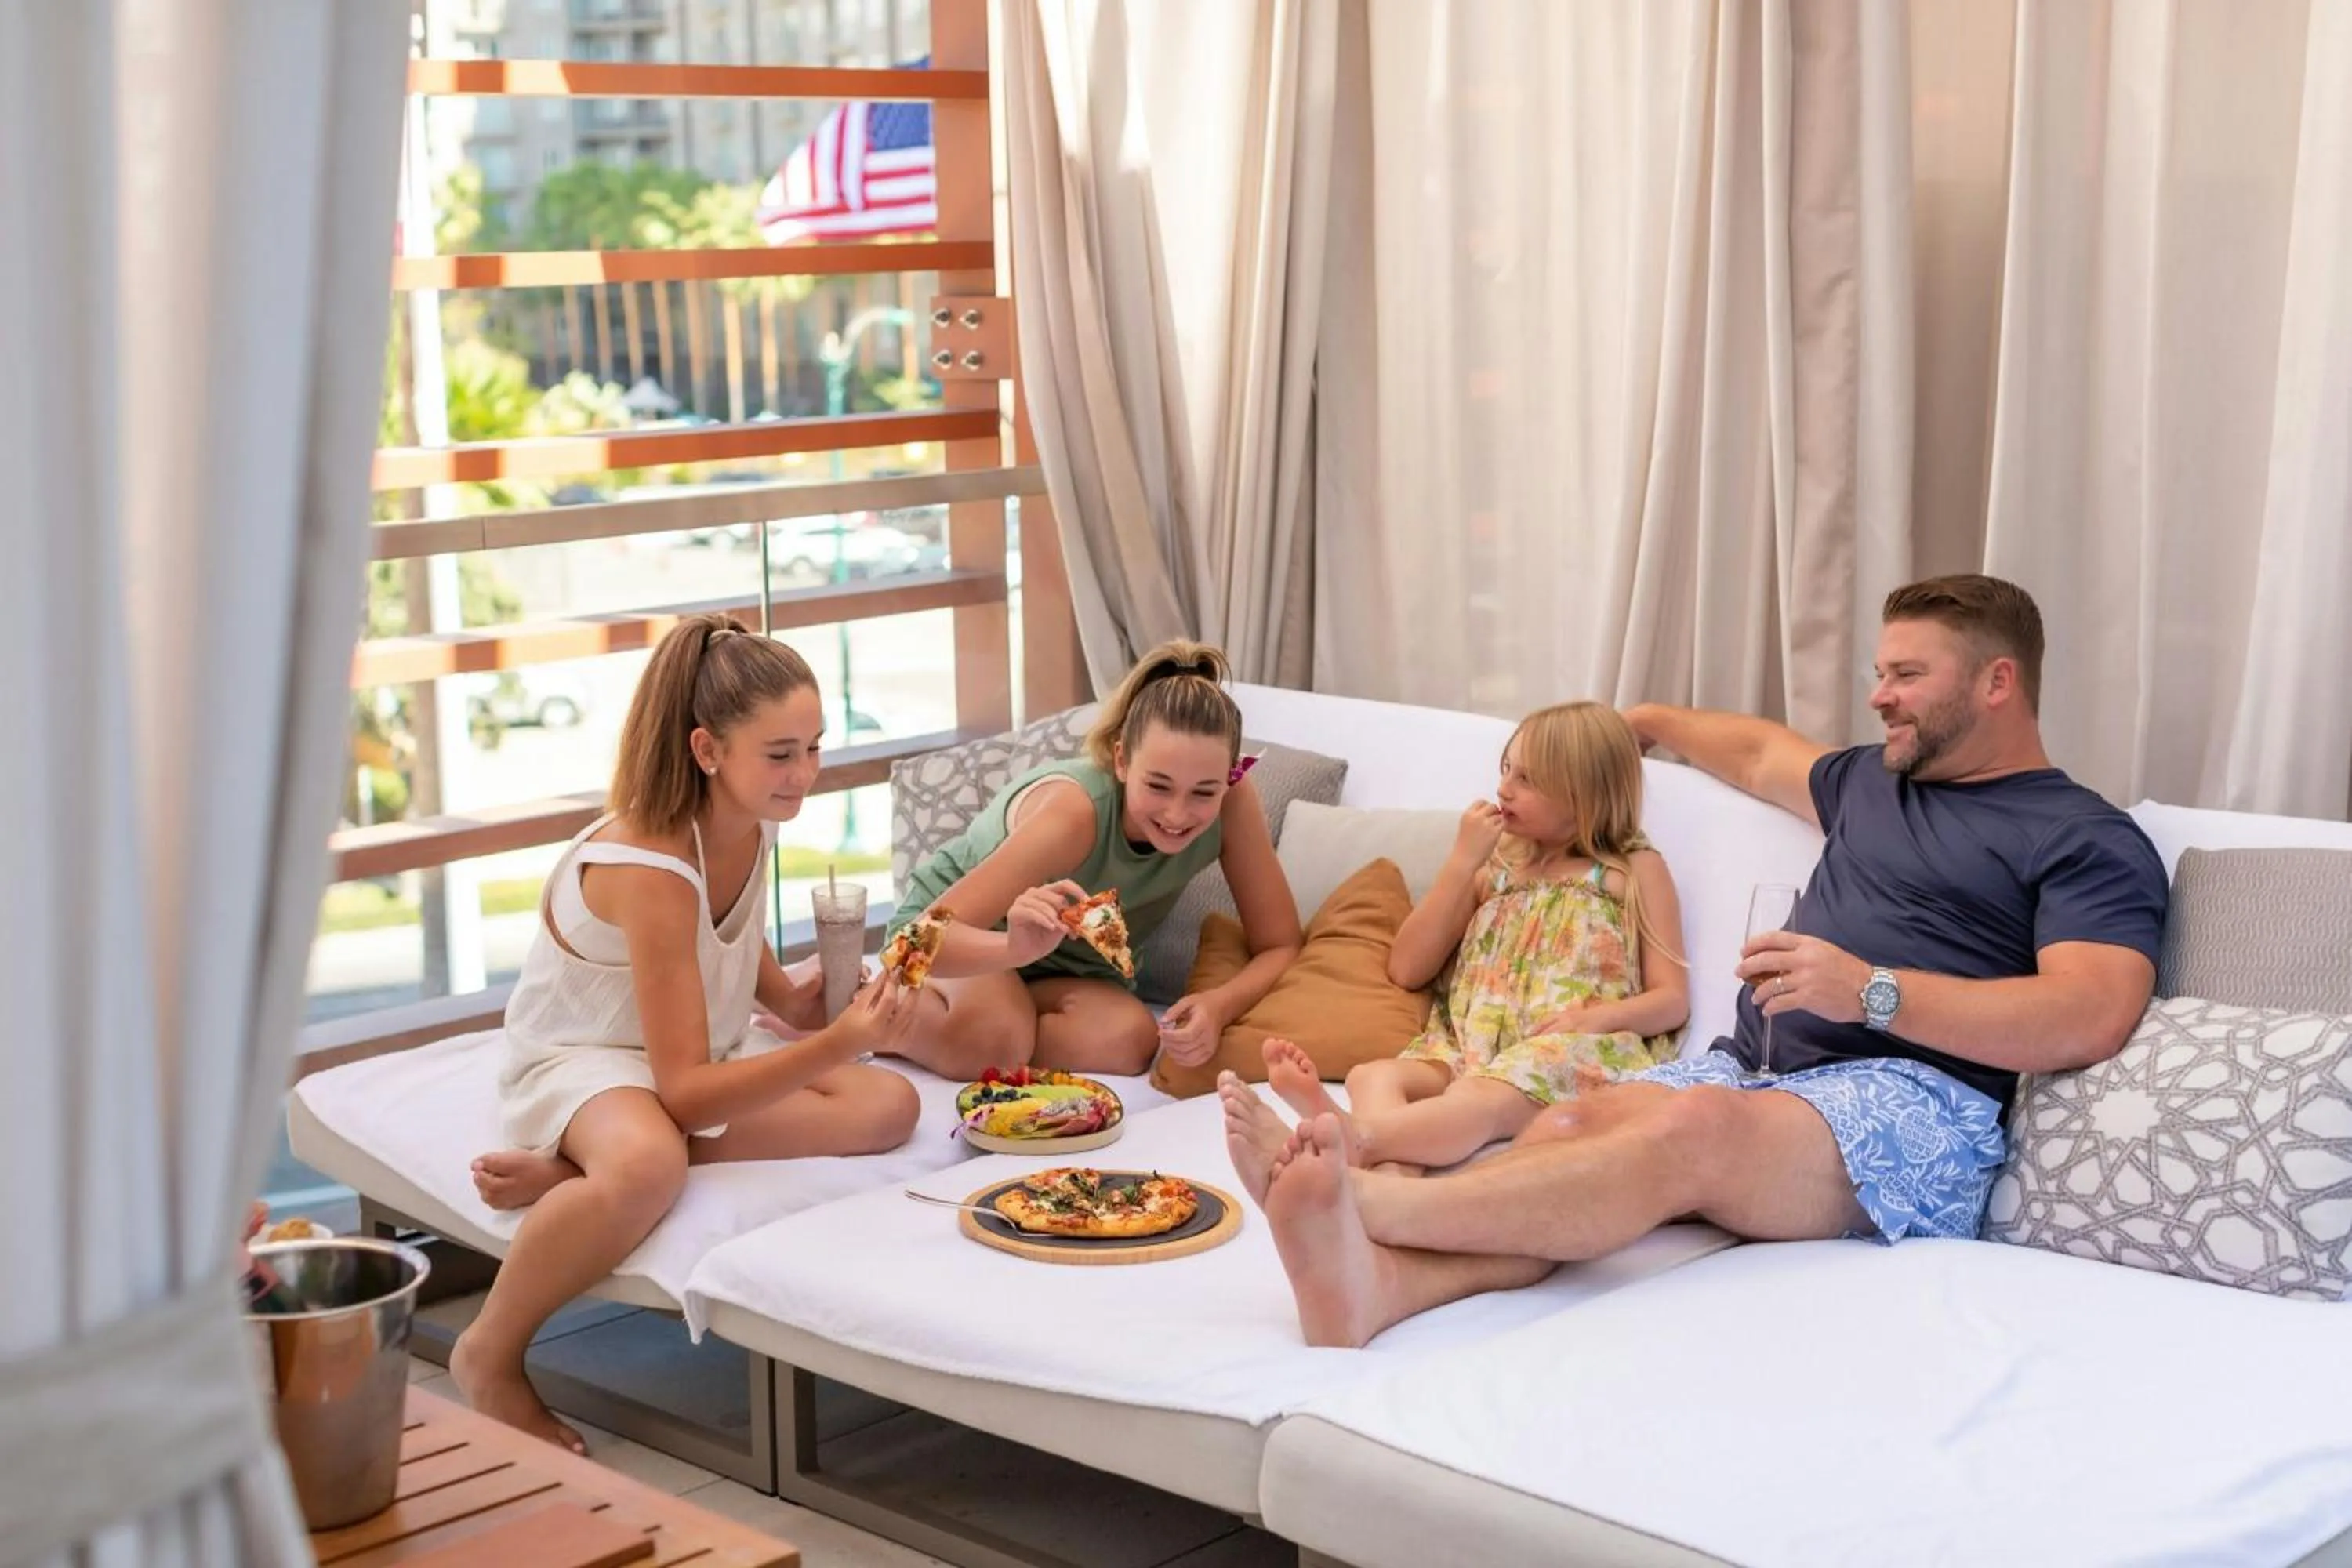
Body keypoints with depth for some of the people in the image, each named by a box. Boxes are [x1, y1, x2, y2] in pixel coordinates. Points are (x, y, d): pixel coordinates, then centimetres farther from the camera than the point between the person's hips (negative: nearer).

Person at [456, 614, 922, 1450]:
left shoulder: (751, 821, -6)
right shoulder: (648, 866, -29)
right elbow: (684, 1091, -29)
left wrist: (787, 995, -2)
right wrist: (834, 1045, -39)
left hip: (696, 1060, 8)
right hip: (581, 1059, -8)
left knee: (889, 1106, -18)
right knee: (648, 1167, -44)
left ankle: (570, 1169, -18)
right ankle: (488, 1353, -17)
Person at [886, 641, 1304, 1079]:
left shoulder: (1233, 801, -27)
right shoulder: (1075, 811, -37)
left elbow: (1280, 947, -20)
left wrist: (1219, 1006, -40)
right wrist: (1017, 948, -61)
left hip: (1070, 965, 5)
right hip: (969, 934, -4)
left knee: (1127, 1040, -29)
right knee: (992, 1041, -36)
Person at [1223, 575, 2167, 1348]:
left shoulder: (2088, 842, 6)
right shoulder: (1872, 782, 30)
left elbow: (2090, 1019, -10)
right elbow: (1758, 753, 51)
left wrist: (1870, 990, -17)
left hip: (1911, 1103, -6)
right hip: (1754, 1066, 7)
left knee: (1696, 1125, -37)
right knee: (1568, 1128, -27)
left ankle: (1366, 1204, -52)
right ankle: (1375, 1282, -53)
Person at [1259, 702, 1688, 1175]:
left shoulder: (1636, 869, 15)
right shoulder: (1494, 865, 25)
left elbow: (1673, 1001, 8)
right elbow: (1407, 970, 15)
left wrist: (1598, 1016, -13)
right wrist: (1462, 862, 7)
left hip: (1573, 1052, -4)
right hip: (1472, 1047, 4)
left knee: (1484, 1097, -39)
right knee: (1374, 1075, -31)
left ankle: (1356, 1137, -69)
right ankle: (1389, 1174, -65)